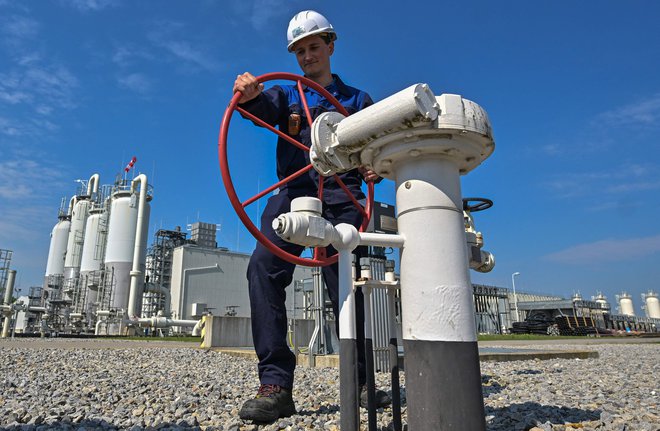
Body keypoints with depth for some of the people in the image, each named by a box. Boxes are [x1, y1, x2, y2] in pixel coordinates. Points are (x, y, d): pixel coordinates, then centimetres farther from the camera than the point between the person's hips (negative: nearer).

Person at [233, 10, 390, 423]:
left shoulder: (357, 100, 23)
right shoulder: (287, 94, 22)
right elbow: (266, 109, -2)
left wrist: (377, 168, -10)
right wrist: (250, 95, -26)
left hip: (342, 198, 0)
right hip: (294, 194, 1)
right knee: (264, 267, -22)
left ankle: (360, 382, 8)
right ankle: (276, 385, -20)